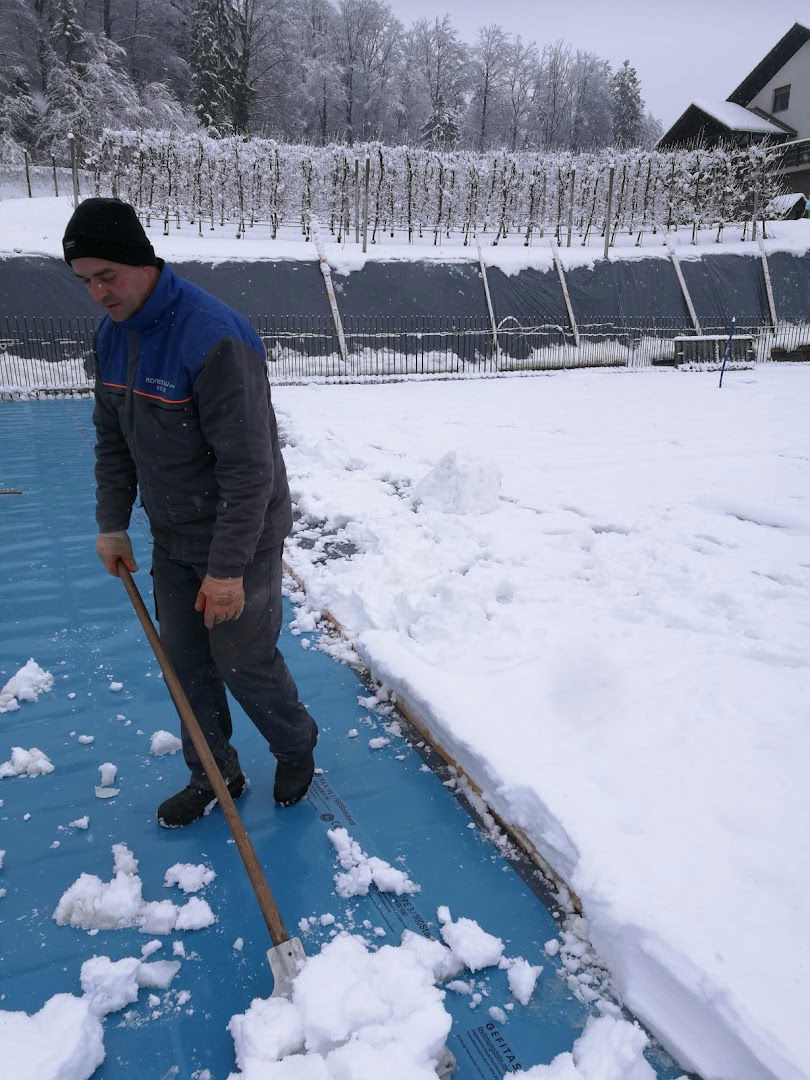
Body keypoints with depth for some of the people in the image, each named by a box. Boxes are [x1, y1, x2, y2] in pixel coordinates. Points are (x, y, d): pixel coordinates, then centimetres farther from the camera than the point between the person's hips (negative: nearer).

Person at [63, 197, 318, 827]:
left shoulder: (214, 338, -27)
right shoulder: (112, 334, 1)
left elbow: (248, 466, -27)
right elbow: (112, 438, 12)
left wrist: (228, 567, -25)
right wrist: (112, 524, 8)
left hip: (241, 538, -7)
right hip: (171, 538, 8)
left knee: (245, 664, 6)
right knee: (185, 661, 15)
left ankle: (297, 747, 37)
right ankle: (215, 776, 36)